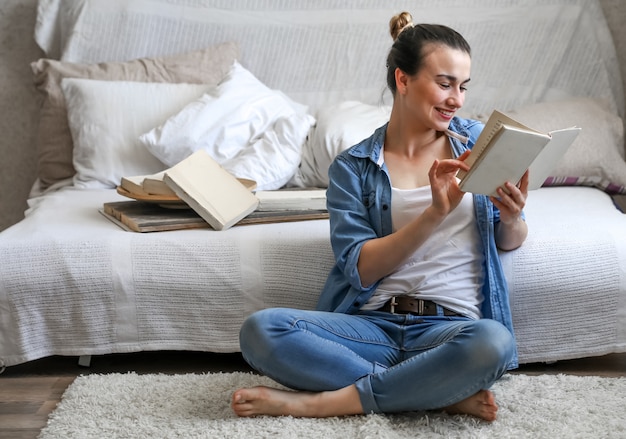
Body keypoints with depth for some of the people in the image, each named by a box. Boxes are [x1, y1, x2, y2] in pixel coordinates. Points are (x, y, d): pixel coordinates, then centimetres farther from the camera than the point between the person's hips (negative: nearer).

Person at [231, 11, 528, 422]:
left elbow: (510, 242, 16)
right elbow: (361, 269, -6)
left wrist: (512, 219, -8)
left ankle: (324, 401, -19)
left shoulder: (479, 142, 11)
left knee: (492, 342, -37)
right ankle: (444, 394, -20)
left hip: (452, 326, 0)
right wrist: (436, 212, -18)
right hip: (372, 324, 0)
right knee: (260, 330, -26)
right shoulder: (353, 167, 5)